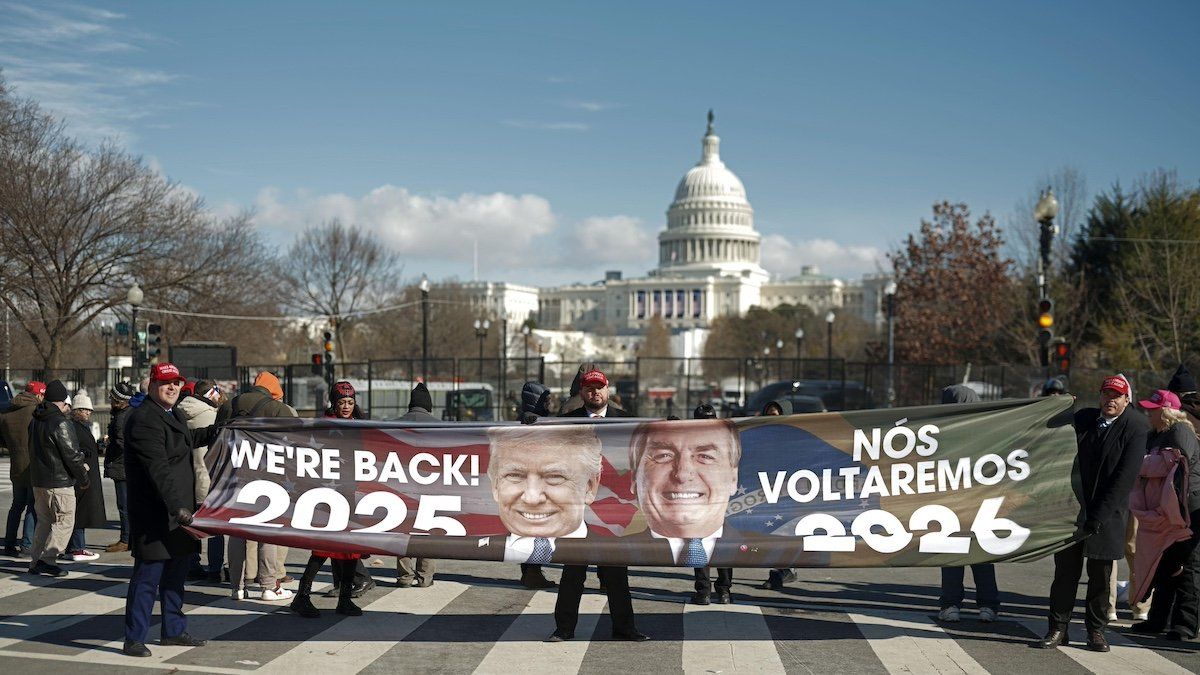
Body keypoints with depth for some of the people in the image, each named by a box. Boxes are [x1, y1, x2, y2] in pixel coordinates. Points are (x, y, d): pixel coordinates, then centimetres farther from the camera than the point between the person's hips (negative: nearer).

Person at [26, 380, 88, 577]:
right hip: (59, 483, -9)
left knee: (44, 522, 16)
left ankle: (35, 561, 17)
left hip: (38, 480, 9)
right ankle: (46, 561, -6)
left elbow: (34, 452, 17)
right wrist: (84, 479, -5)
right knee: (64, 522, -1)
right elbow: (72, 455, -16)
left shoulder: (35, 422, 12)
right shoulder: (61, 423, -16)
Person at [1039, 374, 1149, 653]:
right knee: (1065, 570, 3)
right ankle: (1059, 629, 11)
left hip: (1108, 514, -2)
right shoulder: (1081, 418, 5)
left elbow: (1124, 477, -13)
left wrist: (1098, 517, -16)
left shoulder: (1136, 429, -7)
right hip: (1071, 506, 2)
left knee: (1100, 575, 6)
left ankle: (1096, 630, 19)